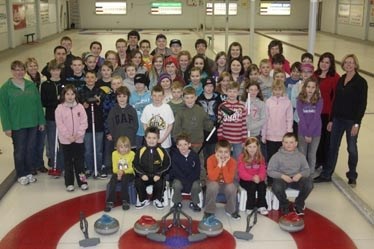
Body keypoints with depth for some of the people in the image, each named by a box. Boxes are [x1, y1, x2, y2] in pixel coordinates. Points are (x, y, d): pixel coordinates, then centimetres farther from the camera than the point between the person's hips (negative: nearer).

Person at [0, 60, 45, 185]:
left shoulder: (31, 85, 7)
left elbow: (38, 104, 9)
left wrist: (41, 121, 6)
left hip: (32, 124, 4)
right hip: (17, 125, -3)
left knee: (30, 149, 11)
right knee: (20, 150, 5)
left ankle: (28, 172, 25)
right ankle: (21, 175, 18)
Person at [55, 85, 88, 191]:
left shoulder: (80, 107, -1)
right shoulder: (60, 108, -5)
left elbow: (84, 122, -3)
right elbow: (60, 124, -10)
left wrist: (79, 134, -13)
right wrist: (68, 136, -15)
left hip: (79, 139, 1)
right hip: (65, 140, -1)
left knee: (80, 161, 8)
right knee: (68, 162, 7)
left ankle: (82, 181, 16)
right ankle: (69, 183, 15)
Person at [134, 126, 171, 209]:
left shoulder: (162, 151, -3)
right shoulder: (141, 150, -1)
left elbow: (166, 165, 1)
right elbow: (136, 164, 2)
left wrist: (158, 174, -13)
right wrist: (142, 174, -13)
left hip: (157, 176, -1)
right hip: (144, 175, 1)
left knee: (160, 183, -30)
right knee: (138, 183, -26)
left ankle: (157, 200, 3)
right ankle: (143, 200, 3)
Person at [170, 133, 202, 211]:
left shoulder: (194, 155, -8)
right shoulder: (174, 155, -9)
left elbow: (197, 171, -7)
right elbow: (176, 171, -14)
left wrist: (190, 181, -21)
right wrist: (185, 181, -24)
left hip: (193, 178, 0)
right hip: (179, 178, 0)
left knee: (196, 186, -29)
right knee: (177, 185, -31)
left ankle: (194, 203, -1)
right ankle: (177, 203, -4)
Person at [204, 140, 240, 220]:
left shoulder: (232, 162, -19)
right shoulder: (211, 159, -22)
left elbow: (229, 180, -27)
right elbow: (212, 177, -30)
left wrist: (224, 165, -34)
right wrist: (219, 164, -36)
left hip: (226, 183, 1)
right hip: (214, 182, -1)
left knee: (231, 188, -31)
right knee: (213, 186, -34)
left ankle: (231, 210, -3)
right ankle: (209, 211, -13)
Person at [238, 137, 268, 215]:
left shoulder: (260, 158, 4)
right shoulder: (242, 158, -8)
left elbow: (263, 171, -3)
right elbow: (242, 173, -15)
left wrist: (259, 177, -26)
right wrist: (252, 178, -29)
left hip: (258, 179, 3)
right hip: (245, 180, -3)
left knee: (263, 186, -25)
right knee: (252, 186, -30)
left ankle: (261, 206, -12)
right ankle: (250, 208, -17)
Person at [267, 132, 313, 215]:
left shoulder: (300, 156, 9)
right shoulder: (277, 156, -1)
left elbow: (307, 170, 7)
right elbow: (270, 171, -4)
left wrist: (300, 174, -16)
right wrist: (282, 176, -20)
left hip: (296, 179, 2)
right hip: (282, 178, -2)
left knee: (309, 184, -27)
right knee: (276, 187, -36)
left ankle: (299, 204, 2)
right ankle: (284, 204, 0)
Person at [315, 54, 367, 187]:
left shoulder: (361, 82, -8)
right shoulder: (340, 80, 8)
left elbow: (362, 104, -11)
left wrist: (357, 123, -16)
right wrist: (331, 120, 10)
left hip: (352, 121, -5)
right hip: (338, 119, 5)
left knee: (352, 149, 7)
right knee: (333, 147, 9)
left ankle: (352, 176, 22)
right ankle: (326, 174, 17)